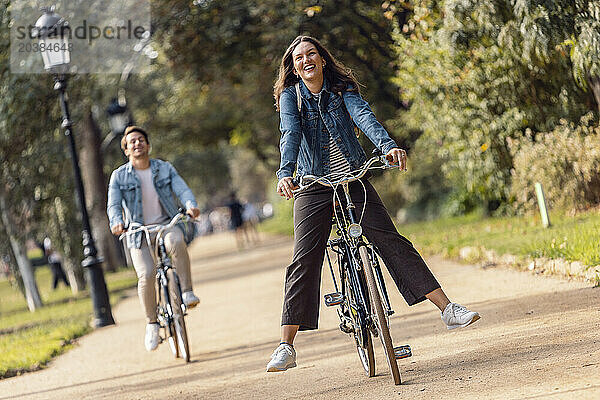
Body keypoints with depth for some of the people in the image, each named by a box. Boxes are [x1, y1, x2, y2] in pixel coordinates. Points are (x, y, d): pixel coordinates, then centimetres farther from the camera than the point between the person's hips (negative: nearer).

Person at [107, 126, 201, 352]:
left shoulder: (165, 169, 7)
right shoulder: (119, 176, 3)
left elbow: (182, 190, -8)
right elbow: (113, 204, -8)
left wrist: (191, 205, -31)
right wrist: (116, 222, -32)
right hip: (138, 233, 0)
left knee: (176, 241, -37)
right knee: (146, 275, -21)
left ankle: (187, 291, -26)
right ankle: (152, 324, -3)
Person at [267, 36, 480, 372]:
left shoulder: (342, 88, 3)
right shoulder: (290, 96, 1)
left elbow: (363, 115, -15)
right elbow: (291, 135, -15)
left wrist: (388, 145, -35)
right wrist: (286, 173, -34)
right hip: (313, 187, -1)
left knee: (390, 240, -7)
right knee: (304, 260, -8)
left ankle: (448, 309, -5)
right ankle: (286, 347, -7)